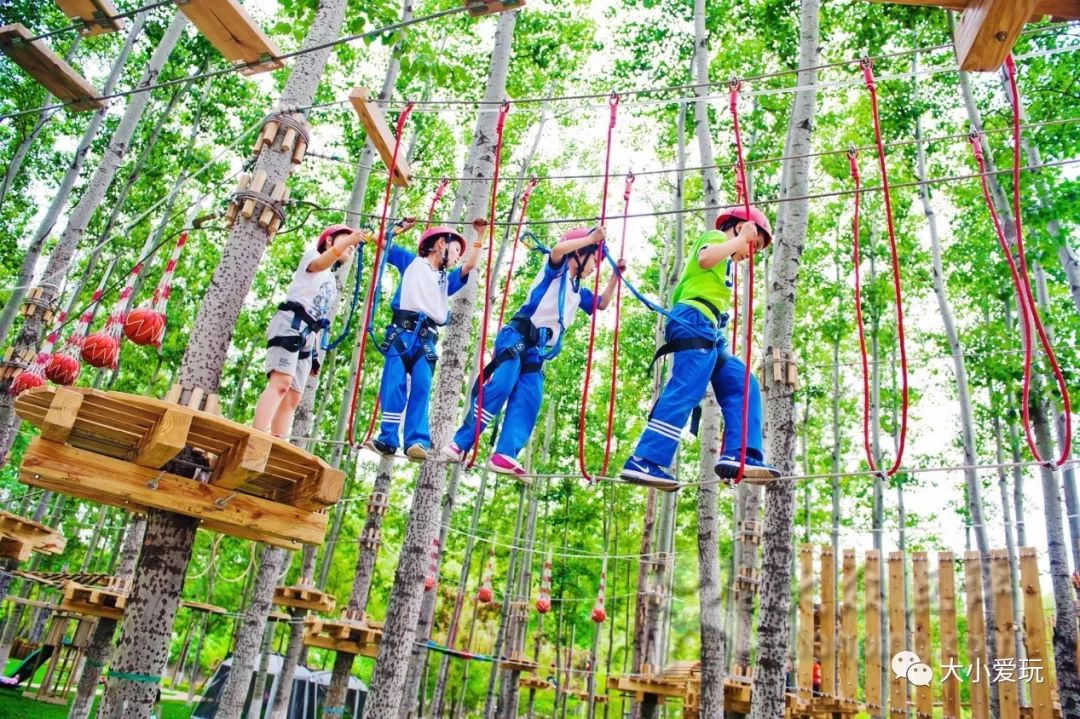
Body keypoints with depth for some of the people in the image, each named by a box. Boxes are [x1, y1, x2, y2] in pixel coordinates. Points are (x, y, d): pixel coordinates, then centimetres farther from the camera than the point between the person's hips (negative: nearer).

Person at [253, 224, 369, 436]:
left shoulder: (332, 282, 31)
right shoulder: (312, 254, 10)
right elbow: (319, 263, -19)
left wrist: (315, 352, 16)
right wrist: (349, 239, -35)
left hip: (307, 336, 9)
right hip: (290, 324, -9)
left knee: (292, 397, -2)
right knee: (281, 382, -26)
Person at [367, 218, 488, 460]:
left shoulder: (447, 280, 27)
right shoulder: (411, 261, 19)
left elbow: (469, 266, 14)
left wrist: (481, 236, 14)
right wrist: (402, 228, 27)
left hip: (426, 340, 3)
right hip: (401, 331, -3)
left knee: (421, 388, -12)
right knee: (394, 385, -12)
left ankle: (417, 442, -21)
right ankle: (387, 440, -13)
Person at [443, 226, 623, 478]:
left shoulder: (578, 291, 26)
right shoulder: (557, 269, 5)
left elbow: (602, 304, 35)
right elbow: (558, 249, -17)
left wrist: (615, 276, 24)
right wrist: (592, 237, -13)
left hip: (537, 351, 8)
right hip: (516, 338, -8)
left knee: (527, 403, -9)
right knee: (498, 388, -21)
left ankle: (504, 455, -20)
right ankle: (460, 443, -18)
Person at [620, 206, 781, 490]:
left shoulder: (722, 261, 35)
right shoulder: (715, 236, 8)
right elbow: (704, 258, -18)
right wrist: (742, 239, -9)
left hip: (707, 331, 10)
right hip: (695, 322, -10)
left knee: (742, 386, 2)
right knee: (684, 393, -19)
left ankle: (738, 457, -10)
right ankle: (643, 463, -24)